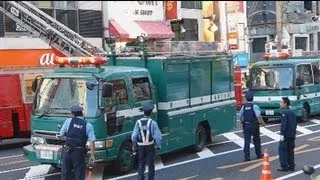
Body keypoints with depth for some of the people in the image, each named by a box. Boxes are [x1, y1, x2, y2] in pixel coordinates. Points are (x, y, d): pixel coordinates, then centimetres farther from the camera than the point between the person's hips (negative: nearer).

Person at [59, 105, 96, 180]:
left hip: (67, 151, 1)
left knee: (65, 173, 12)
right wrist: (92, 155, -4)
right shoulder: (88, 125, -1)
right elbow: (92, 142, -8)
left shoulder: (68, 121, 1)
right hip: (79, 152, -1)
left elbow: (61, 134, 10)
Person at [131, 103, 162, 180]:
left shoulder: (138, 122, -8)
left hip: (141, 146, 1)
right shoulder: (153, 123, -13)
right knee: (151, 164, 12)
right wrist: (158, 146, 1)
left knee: (141, 163, 14)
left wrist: (134, 145, 6)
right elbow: (158, 136, -14)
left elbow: (134, 136, -8)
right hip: (150, 146, -1)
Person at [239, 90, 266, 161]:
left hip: (246, 126, 3)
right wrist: (263, 123, -7)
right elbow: (258, 116, -21)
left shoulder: (243, 107, 1)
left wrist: (243, 123, 25)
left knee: (247, 141, 3)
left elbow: (240, 117, 9)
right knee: (256, 141, 14)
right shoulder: (255, 106, -13)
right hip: (254, 125, -3)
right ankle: (258, 155, 27)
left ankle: (247, 157, -1)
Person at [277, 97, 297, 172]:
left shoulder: (285, 112, -14)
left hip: (286, 135, -9)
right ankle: (291, 166, 14)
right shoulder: (292, 112, 14)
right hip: (292, 135, 9)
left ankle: (284, 166, -6)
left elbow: (284, 124, -20)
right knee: (290, 150, 12)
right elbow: (295, 124, 18)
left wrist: (282, 134, -19)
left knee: (282, 150, -3)